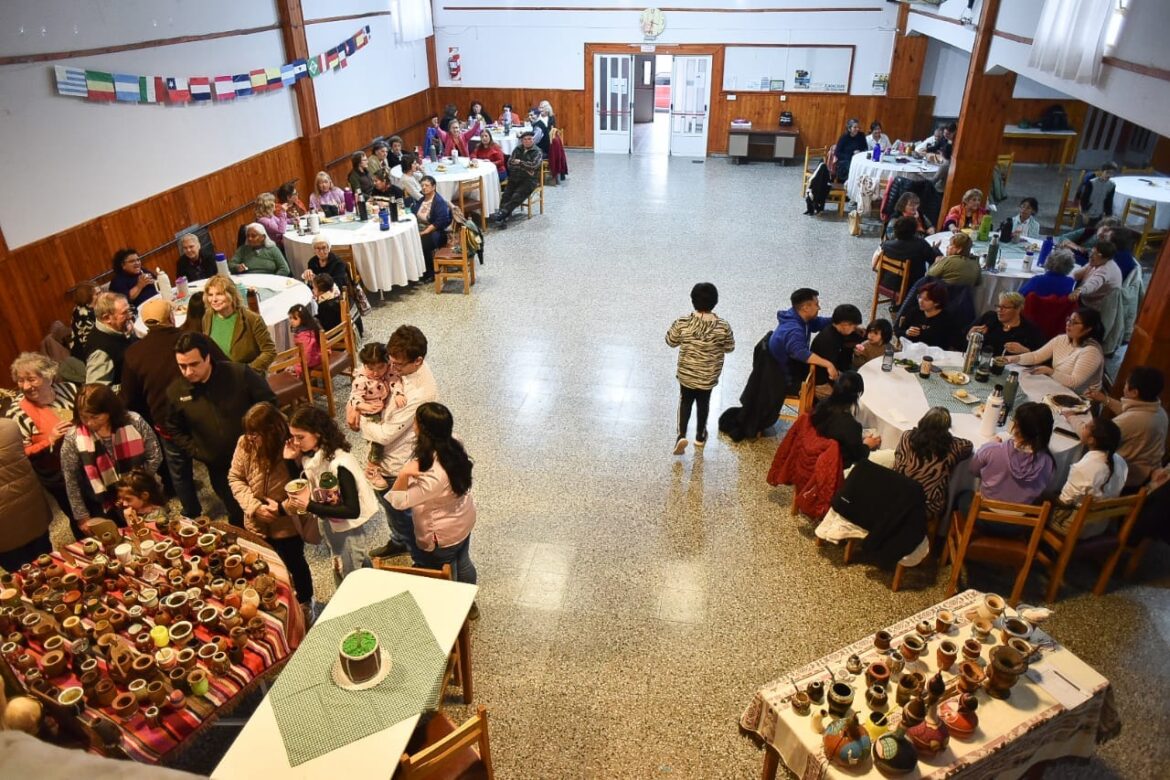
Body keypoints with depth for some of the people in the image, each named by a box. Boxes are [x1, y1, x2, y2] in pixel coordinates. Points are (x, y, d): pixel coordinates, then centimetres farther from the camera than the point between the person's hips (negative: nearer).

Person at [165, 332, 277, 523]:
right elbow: (174, 430, 9)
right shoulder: (175, 391, -7)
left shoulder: (240, 374, -18)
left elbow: (269, 403, -8)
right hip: (219, 468, 3)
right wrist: (197, 452, -2)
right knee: (238, 517, 19)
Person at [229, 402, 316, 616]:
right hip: (256, 523, 3)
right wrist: (254, 507, -17)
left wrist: (283, 507, -26)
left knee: (294, 564, 20)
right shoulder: (245, 444, -15)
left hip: (288, 524, -3)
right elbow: (235, 478, -5)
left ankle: (305, 604, 47)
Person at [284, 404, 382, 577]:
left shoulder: (339, 464, -34)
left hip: (353, 528, -8)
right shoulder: (307, 455, -10)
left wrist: (310, 506, -32)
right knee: (341, 570, 28)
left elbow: (352, 510, -31)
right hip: (329, 524, 8)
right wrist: (291, 460, -15)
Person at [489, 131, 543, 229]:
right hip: (515, 178, 4)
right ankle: (502, 218, -38)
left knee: (517, 196, -29)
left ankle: (502, 213, -41)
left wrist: (519, 162, -3)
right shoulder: (517, 150, 17)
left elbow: (534, 165, -13)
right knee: (506, 195, -23)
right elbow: (510, 163, 3)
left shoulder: (537, 152, 4)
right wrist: (525, 167, -9)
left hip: (529, 180, -4)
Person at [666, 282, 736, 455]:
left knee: (685, 402, 21)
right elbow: (730, 348, -3)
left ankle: (681, 435, 7)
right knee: (703, 403, 22)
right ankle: (700, 437, 36)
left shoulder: (682, 323, -20)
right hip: (709, 376, 1)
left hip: (686, 373, 0)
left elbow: (670, 342, -4)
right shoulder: (723, 326, -18)